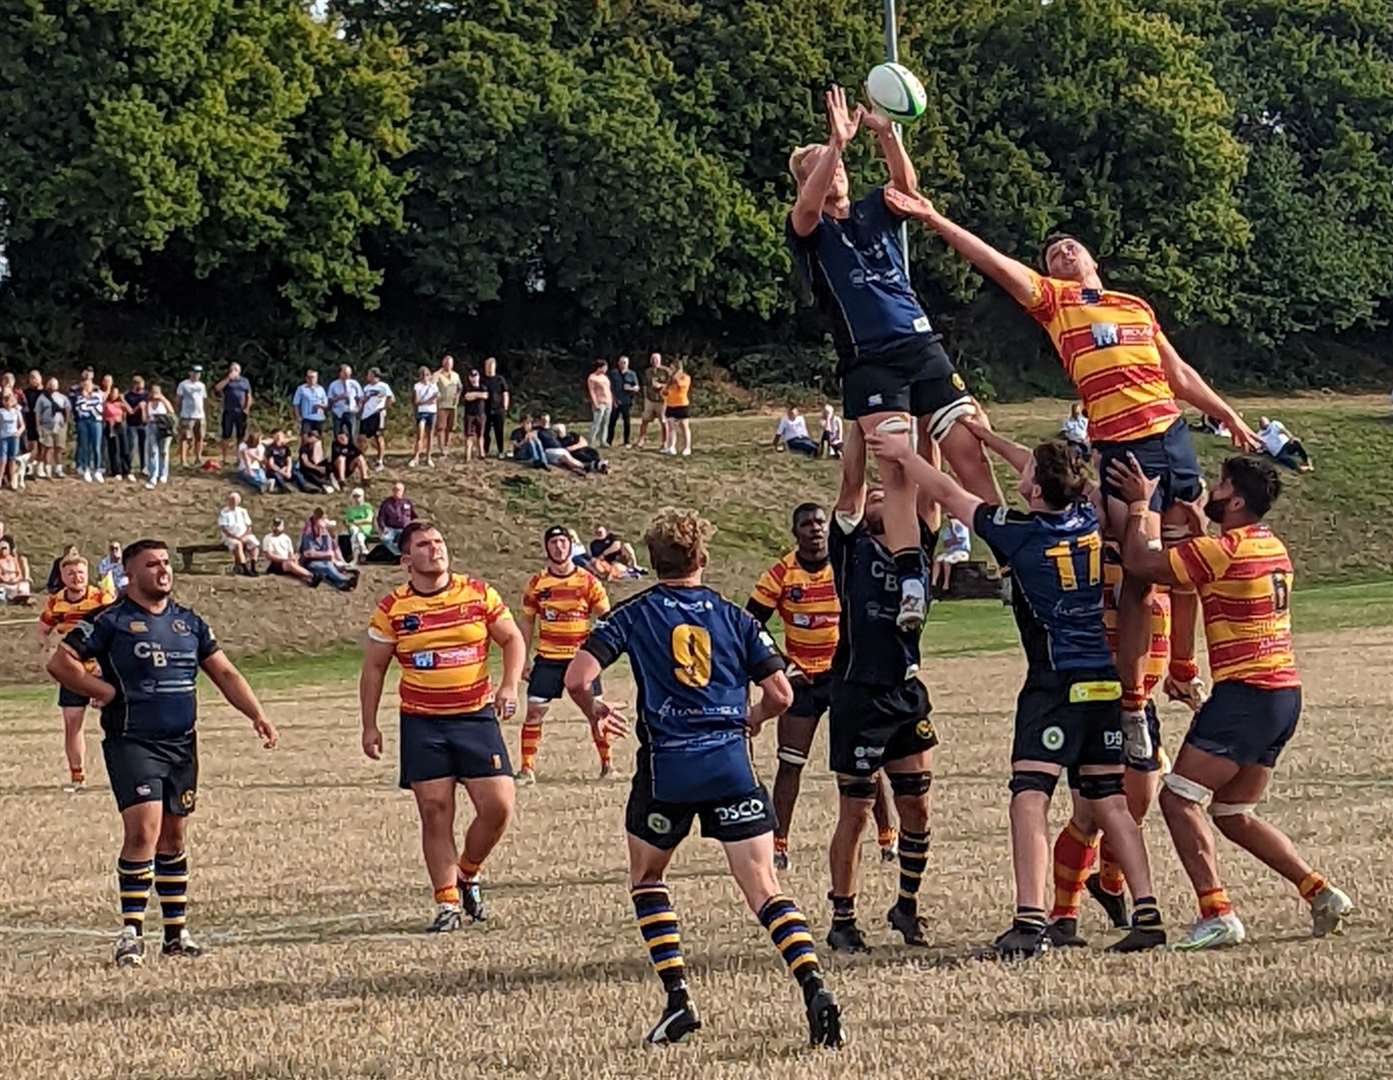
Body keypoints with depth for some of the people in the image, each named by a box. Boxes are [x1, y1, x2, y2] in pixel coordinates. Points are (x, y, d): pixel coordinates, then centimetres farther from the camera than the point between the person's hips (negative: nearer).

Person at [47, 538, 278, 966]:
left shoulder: (189, 622, 13)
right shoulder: (110, 621, -4)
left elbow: (225, 674, 16)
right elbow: (60, 662, -5)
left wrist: (257, 715, 4)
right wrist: (105, 691, -10)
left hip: (181, 745, 6)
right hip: (132, 743, -6)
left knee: (174, 838, 11)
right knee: (143, 831, -17)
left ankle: (176, 932, 19)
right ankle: (131, 932, -12)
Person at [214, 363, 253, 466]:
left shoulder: (245, 381, 11)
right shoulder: (225, 381, 5)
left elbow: (249, 396, 12)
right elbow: (216, 389, -13)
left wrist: (247, 408, -2)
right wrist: (228, 379, -15)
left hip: (241, 412, 2)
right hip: (228, 412, -2)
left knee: (241, 437, 5)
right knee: (226, 437, -1)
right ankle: (223, 458, 4)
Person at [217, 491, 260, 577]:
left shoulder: (242, 511, 15)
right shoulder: (223, 513, 4)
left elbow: (248, 527, 11)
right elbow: (223, 529, -6)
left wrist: (243, 536, -10)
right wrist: (235, 537, -18)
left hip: (244, 536, 4)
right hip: (230, 537, -4)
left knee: (254, 543, -28)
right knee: (238, 544, -37)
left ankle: (253, 567, -30)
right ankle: (245, 569, -40)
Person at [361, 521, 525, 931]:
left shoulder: (479, 594, 1)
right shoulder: (393, 608, 0)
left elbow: (513, 639, 10)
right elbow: (373, 668, 7)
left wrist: (509, 686, -6)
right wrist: (369, 725, 4)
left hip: (477, 716, 1)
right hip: (422, 724, -1)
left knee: (498, 806, -6)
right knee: (435, 812, -2)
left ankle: (468, 874, 21)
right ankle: (447, 902, 6)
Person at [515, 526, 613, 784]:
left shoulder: (589, 582, -2)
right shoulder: (536, 583, 2)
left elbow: (605, 619, 3)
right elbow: (527, 623, 10)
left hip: (582, 656, -1)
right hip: (547, 658, 1)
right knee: (534, 710, -6)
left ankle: (607, 763, 15)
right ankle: (527, 768, 1)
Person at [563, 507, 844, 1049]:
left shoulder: (634, 615, 4)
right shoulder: (734, 617, 9)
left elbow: (578, 677, -7)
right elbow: (780, 693, 6)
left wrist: (596, 713, 15)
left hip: (665, 766, -1)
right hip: (732, 769, 1)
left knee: (646, 878, 21)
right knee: (764, 890, -2)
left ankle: (677, 998, 10)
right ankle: (815, 988, -22)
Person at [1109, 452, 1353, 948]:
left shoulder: (1225, 549, -14)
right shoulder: (1273, 548, 16)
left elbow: (1140, 561, -12)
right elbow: (1184, 558, 32)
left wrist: (1139, 504, 1)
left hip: (1246, 695, -9)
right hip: (1284, 693, 9)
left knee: (1178, 798, -6)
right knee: (1233, 814, 17)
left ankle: (1218, 916, -13)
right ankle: (1321, 893, 12)